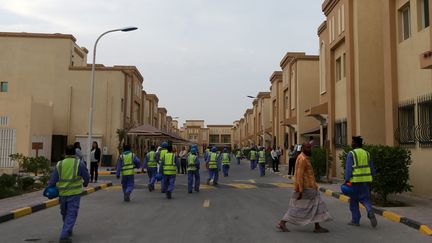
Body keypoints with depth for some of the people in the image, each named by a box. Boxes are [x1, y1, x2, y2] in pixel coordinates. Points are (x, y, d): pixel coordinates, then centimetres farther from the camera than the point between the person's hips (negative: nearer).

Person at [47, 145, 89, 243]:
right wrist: (85, 183, 24)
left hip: (62, 193, 3)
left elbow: (53, 180, -2)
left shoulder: (59, 164, 0)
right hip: (74, 193, -3)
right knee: (71, 215, 1)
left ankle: (68, 230, 39)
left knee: (65, 213, 21)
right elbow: (86, 176, 4)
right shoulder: (79, 163, -6)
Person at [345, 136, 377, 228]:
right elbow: (372, 168, 14)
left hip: (355, 180, -4)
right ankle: (370, 212, -18)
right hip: (365, 179, 5)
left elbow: (348, 168, -14)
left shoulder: (351, 154, -8)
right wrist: (371, 178, 23)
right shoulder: (366, 153, 10)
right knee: (365, 198, 10)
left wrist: (347, 180, -13)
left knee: (354, 201, 9)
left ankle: (355, 220, 15)